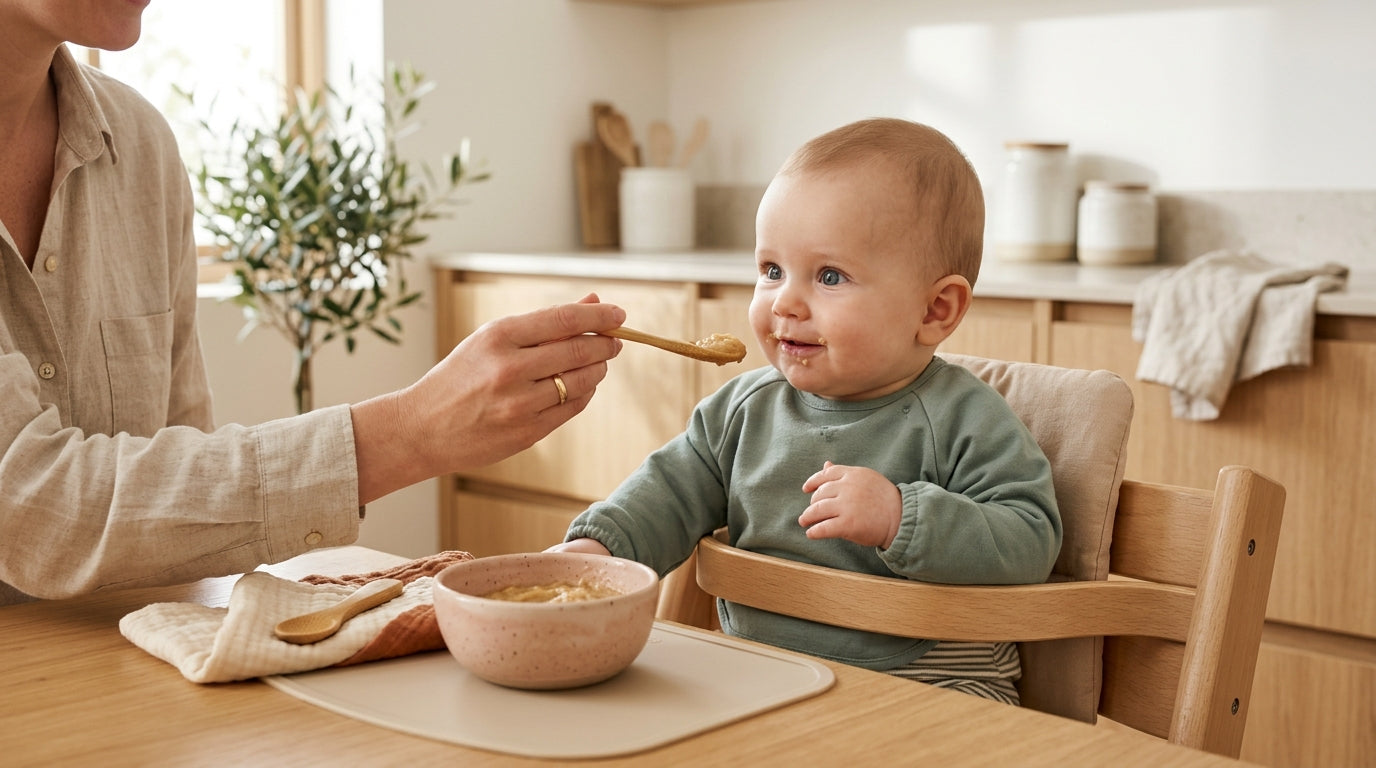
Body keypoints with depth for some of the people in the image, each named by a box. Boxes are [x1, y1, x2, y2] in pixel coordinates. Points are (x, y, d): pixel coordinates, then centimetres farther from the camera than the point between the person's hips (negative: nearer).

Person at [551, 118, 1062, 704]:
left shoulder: (963, 420, -9)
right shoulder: (746, 406, 9)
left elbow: (1030, 540, -15)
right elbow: (675, 487, 15)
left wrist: (900, 518, -27)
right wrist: (601, 545, -5)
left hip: (923, 684, -5)